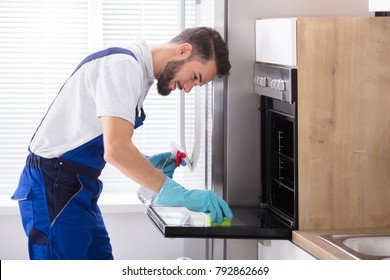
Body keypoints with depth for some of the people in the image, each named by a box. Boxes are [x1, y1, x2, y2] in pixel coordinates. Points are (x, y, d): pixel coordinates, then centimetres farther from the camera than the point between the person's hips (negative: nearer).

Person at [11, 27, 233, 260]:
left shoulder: (138, 71, 14)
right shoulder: (123, 66, -17)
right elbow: (116, 149, -29)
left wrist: (147, 166, 5)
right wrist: (181, 195, -26)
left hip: (79, 188, 10)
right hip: (54, 188, -10)